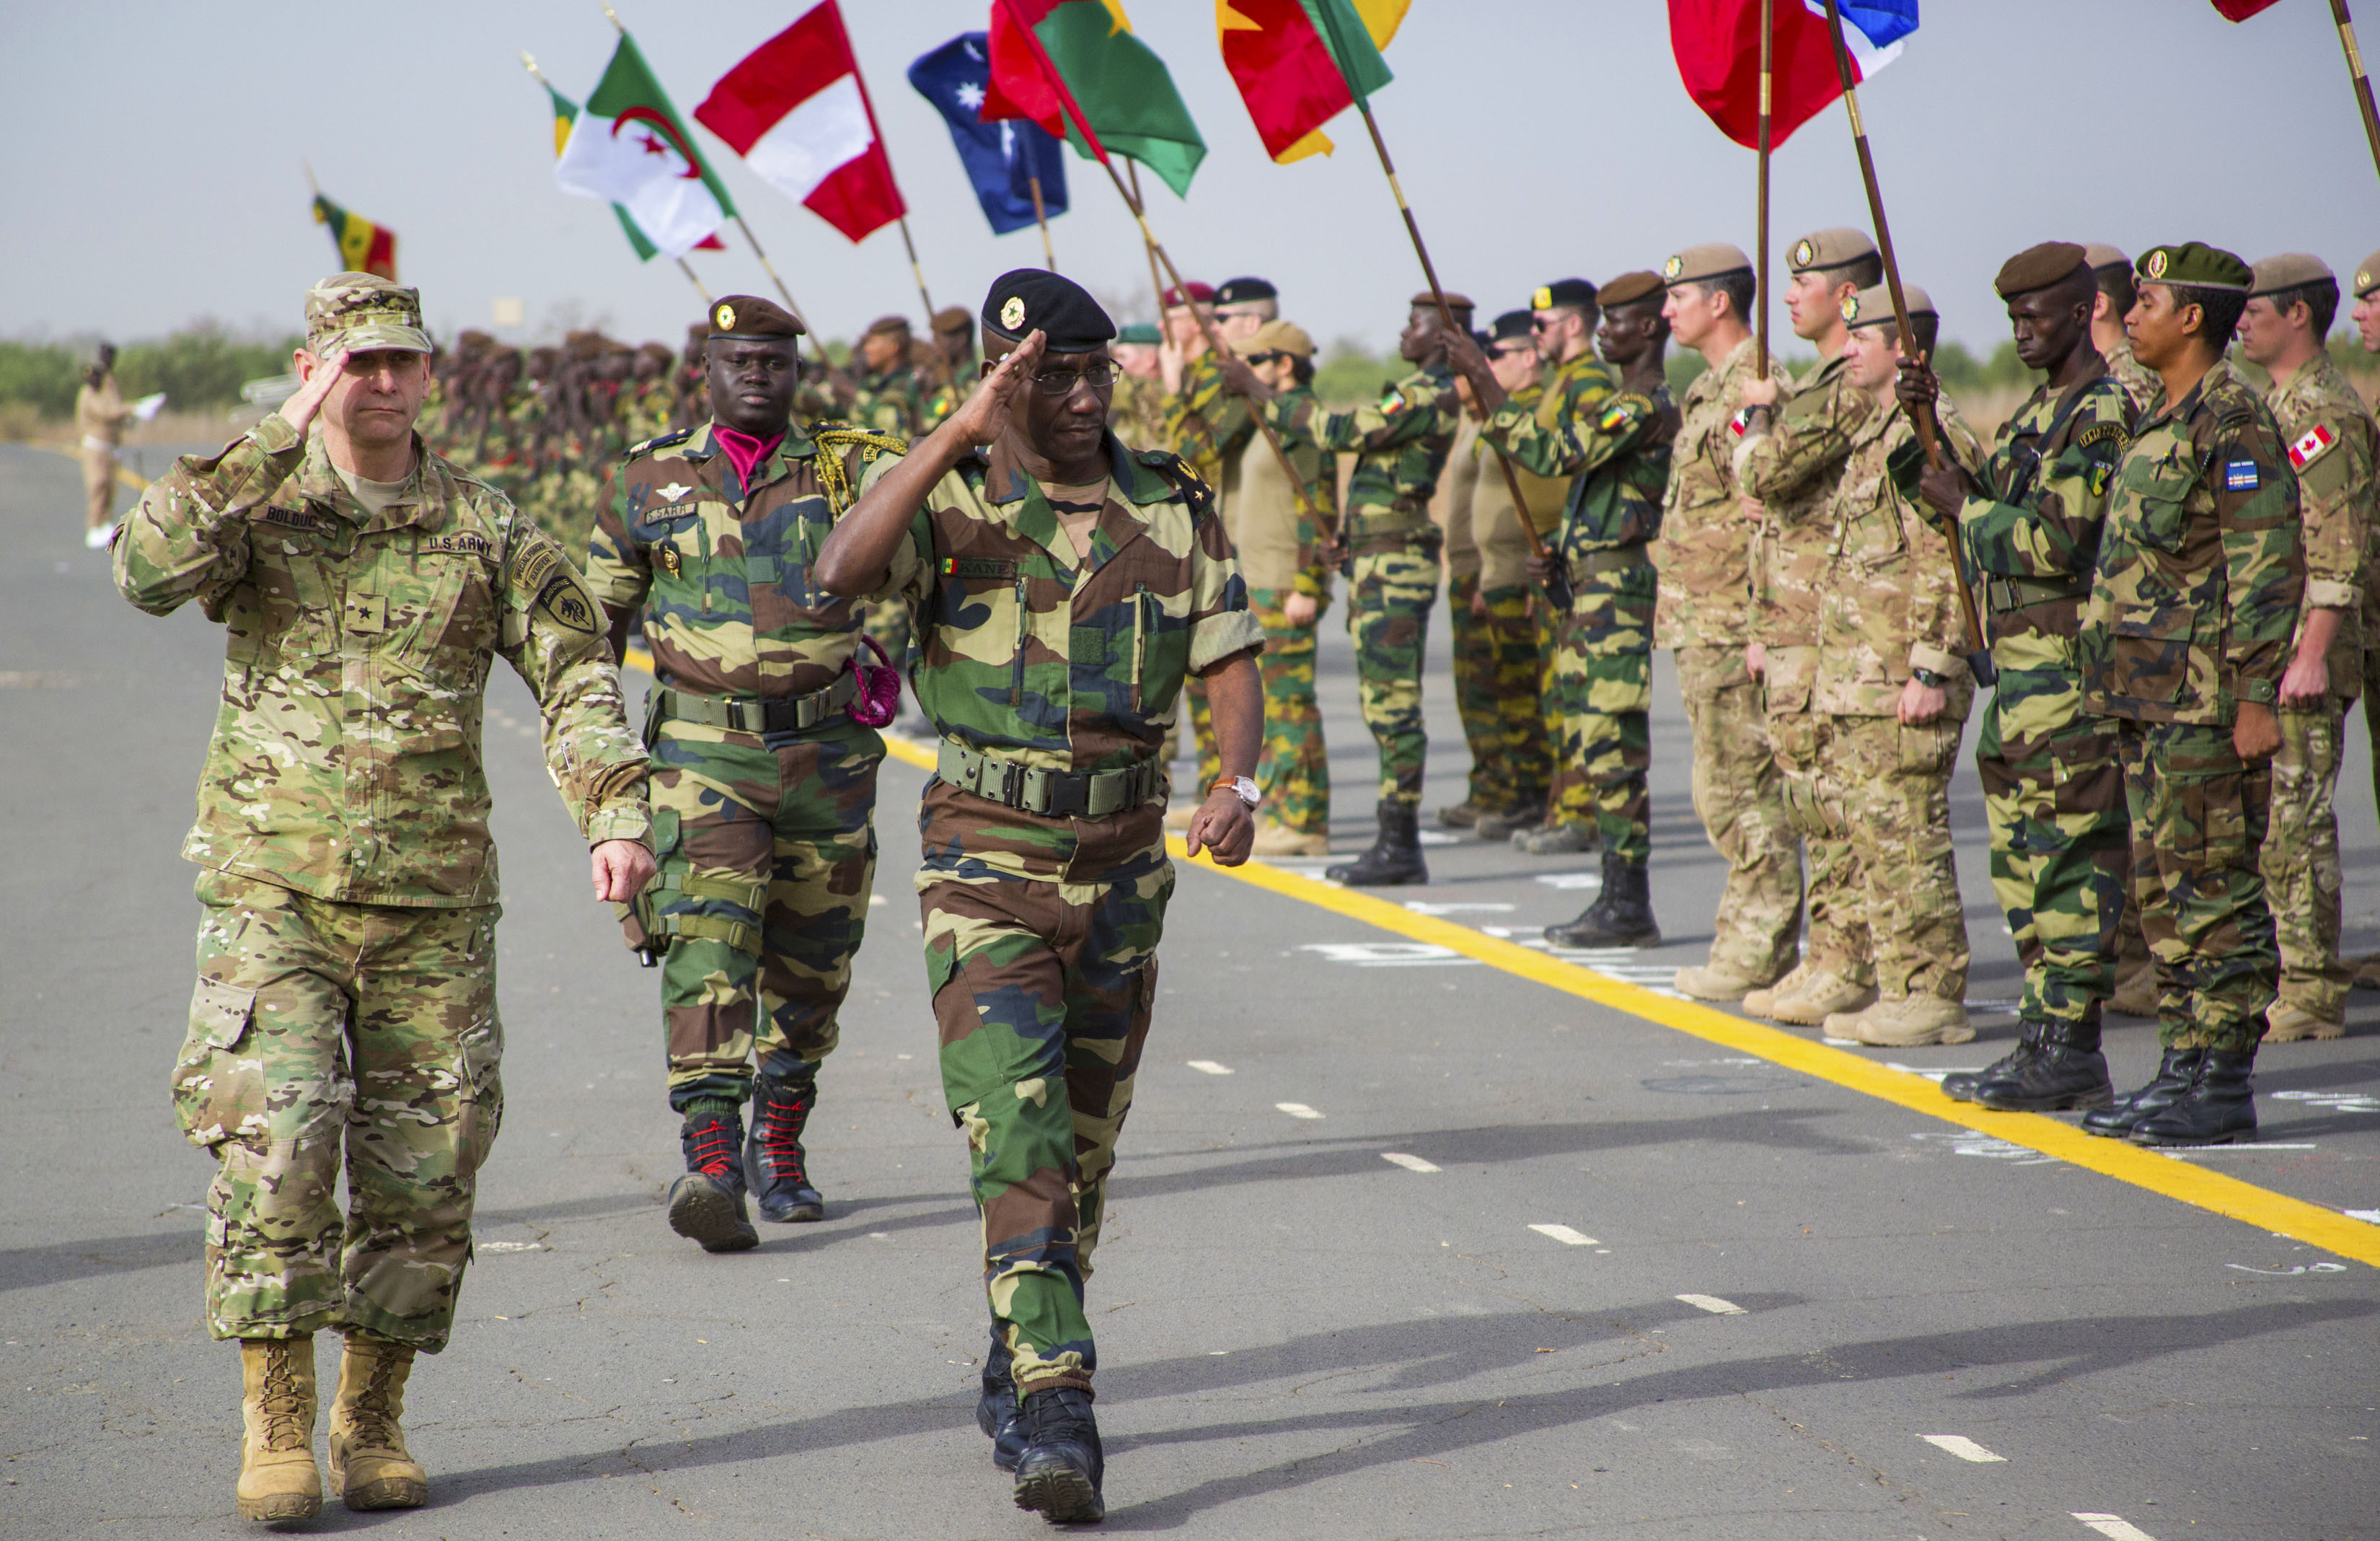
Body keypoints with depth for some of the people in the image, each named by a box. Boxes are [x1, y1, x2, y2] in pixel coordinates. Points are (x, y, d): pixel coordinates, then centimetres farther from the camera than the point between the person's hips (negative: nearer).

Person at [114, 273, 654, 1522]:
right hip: (270, 889, -2)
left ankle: (374, 1420, 17)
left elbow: (575, 678, 6)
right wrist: (278, 439, -19)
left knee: (423, 1165, 3)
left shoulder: (485, 533, 7)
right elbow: (148, 571, -18)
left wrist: (616, 815, -9)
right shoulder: (253, 510, 2)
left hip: (434, 901, 2)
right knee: (272, 1143, -15)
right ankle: (275, 1425, -5)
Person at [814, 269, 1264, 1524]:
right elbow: (842, 570, -27)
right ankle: (1056, 1414, -20)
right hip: (987, 866, -4)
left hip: (1123, 867, 4)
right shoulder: (947, 497, -7)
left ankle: (1016, 1376, 34)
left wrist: (1237, 785, -18)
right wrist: (962, 430, -32)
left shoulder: (1174, 511, 3)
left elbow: (1230, 666, 1)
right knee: (1018, 1138, -16)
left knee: (1084, 1144, 15)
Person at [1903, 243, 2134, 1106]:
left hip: (2068, 669, -10)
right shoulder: (2039, 411, 17)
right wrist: (1929, 423, 12)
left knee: (2070, 861, -7)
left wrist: (1965, 506, -9)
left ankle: (2070, 1054, -4)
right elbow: (1986, 505, 22)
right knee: (2023, 861, 13)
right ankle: (2046, 1034, 19)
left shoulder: (2103, 413, -13)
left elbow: (2056, 544, -21)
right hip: (2019, 665, 10)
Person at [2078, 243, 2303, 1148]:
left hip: (2205, 701, -10)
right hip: (2149, 699, 10)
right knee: (2163, 890, 11)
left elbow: (2270, 567, -17)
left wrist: (2256, 695, -21)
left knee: (2214, 891, -6)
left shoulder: (2231, 421, -12)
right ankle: (2185, 1066, 17)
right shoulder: (2160, 422, 17)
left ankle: (2223, 1085, -3)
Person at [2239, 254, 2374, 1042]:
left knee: (2294, 821, -8)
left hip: (2303, 653, -10)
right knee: (2275, 820, 11)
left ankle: (2311, 998, -5)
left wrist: (2312, 653, -24)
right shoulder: (2281, 403, 18)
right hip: (2264, 649, 10)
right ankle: (2304, 980, 16)